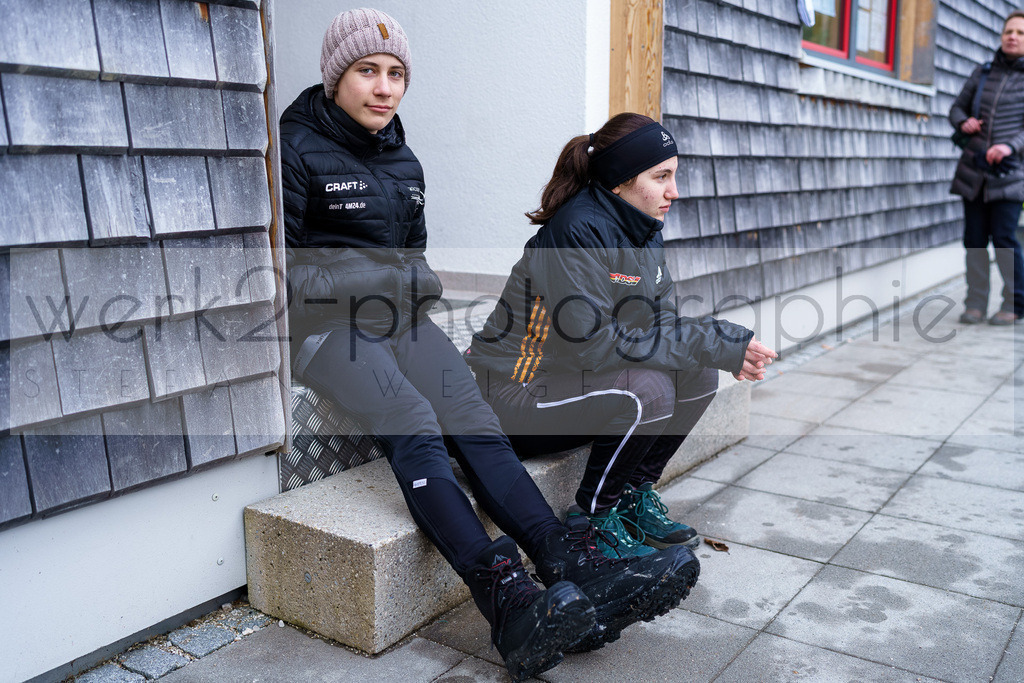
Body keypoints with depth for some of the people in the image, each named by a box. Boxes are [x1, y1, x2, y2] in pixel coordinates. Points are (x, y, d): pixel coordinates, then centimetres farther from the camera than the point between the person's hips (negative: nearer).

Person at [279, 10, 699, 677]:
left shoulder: (404, 163, 21)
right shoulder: (298, 149, 0)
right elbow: (286, 265, -3)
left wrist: (417, 284, 6)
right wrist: (362, 286, -10)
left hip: (398, 319, 6)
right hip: (328, 324, -5)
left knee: (470, 414, -22)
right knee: (412, 421, -31)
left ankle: (575, 569, -35)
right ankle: (509, 601, -43)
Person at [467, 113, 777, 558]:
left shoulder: (643, 229, 4)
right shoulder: (580, 230, -24)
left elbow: (661, 325, 4)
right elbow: (593, 345, -27)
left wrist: (729, 344, -15)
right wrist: (710, 347, -23)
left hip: (572, 375, 9)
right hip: (516, 394, -8)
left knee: (698, 374, -3)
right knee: (648, 390, -28)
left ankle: (635, 493, 11)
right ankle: (592, 517, -6)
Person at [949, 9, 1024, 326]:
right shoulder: (983, 72, 13)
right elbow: (957, 107, 19)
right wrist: (963, 122, -3)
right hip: (973, 169, 4)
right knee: (974, 238, 4)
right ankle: (976, 303, 12)